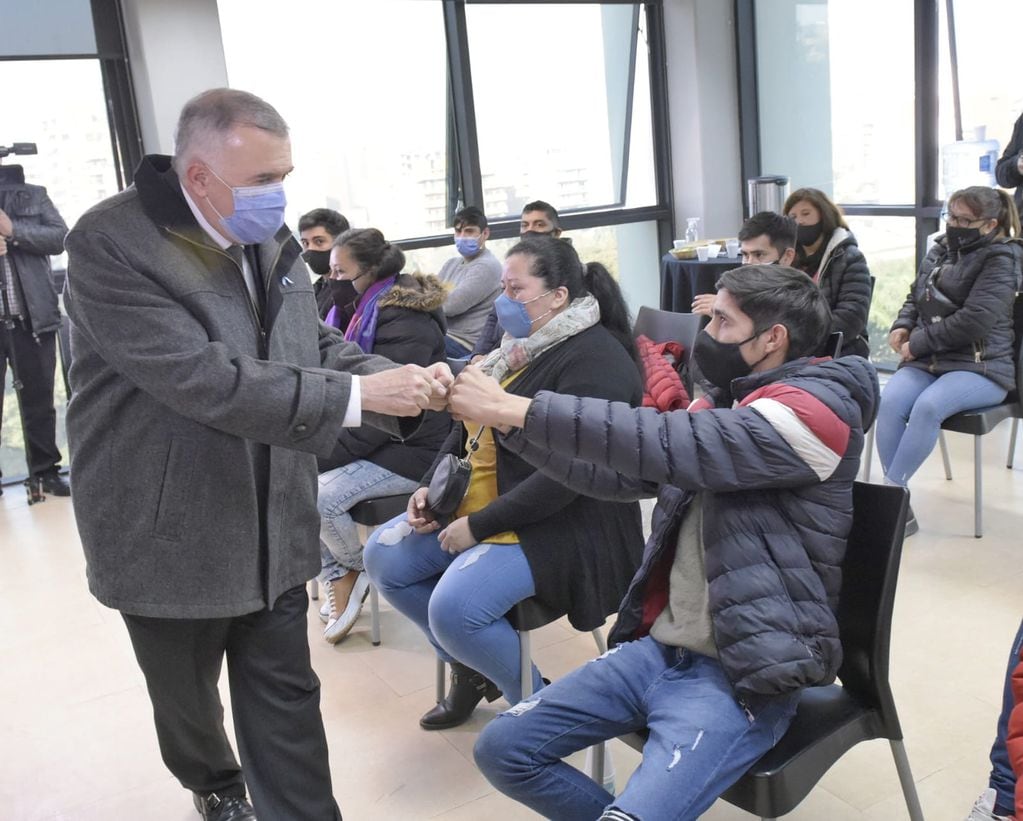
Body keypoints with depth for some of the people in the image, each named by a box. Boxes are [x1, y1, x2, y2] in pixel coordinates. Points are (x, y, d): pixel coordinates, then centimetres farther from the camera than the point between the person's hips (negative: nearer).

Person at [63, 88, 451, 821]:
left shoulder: (270, 238, 2)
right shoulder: (111, 243, -21)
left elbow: (316, 348, 4)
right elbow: (203, 378, -30)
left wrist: (402, 383, -16)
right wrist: (359, 395, -31)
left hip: (273, 528, 5)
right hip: (172, 539, -4)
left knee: (286, 703, 12)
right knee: (187, 697, 21)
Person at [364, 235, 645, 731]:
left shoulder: (595, 360, -18)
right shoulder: (521, 346, 9)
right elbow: (469, 429, 17)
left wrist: (479, 525, -22)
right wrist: (431, 486, 1)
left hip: (562, 525, -9)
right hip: (476, 504, 10)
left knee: (453, 607, -27)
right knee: (383, 557, 1)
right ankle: (467, 668, 19)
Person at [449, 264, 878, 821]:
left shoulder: (817, 406, -15)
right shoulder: (723, 404, 12)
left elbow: (663, 443, -26)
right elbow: (615, 475, 8)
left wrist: (515, 409, -24)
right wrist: (505, 422, -3)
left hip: (740, 676, -8)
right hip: (658, 648, 8)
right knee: (501, 750, 4)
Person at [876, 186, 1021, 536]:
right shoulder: (940, 250, 16)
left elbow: (975, 320, -17)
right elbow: (915, 297, 25)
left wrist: (918, 343, -14)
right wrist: (902, 327, 3)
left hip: (981, 365, -5)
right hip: (928, 360, 6)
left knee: (928, 406, -35)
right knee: (889, 402, -27)